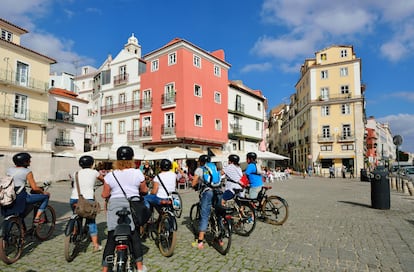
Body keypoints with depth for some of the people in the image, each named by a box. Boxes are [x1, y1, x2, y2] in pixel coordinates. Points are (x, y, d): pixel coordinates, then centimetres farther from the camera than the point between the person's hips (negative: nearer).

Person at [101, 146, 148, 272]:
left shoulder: (110, 175, -1)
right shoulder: (138, 173, -3)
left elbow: (105, 195, 1)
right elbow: (144, 190, 5)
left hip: (115, 205, 0)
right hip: (133, 205, 0)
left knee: (111, 238, 8)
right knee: (135, 236, 13)